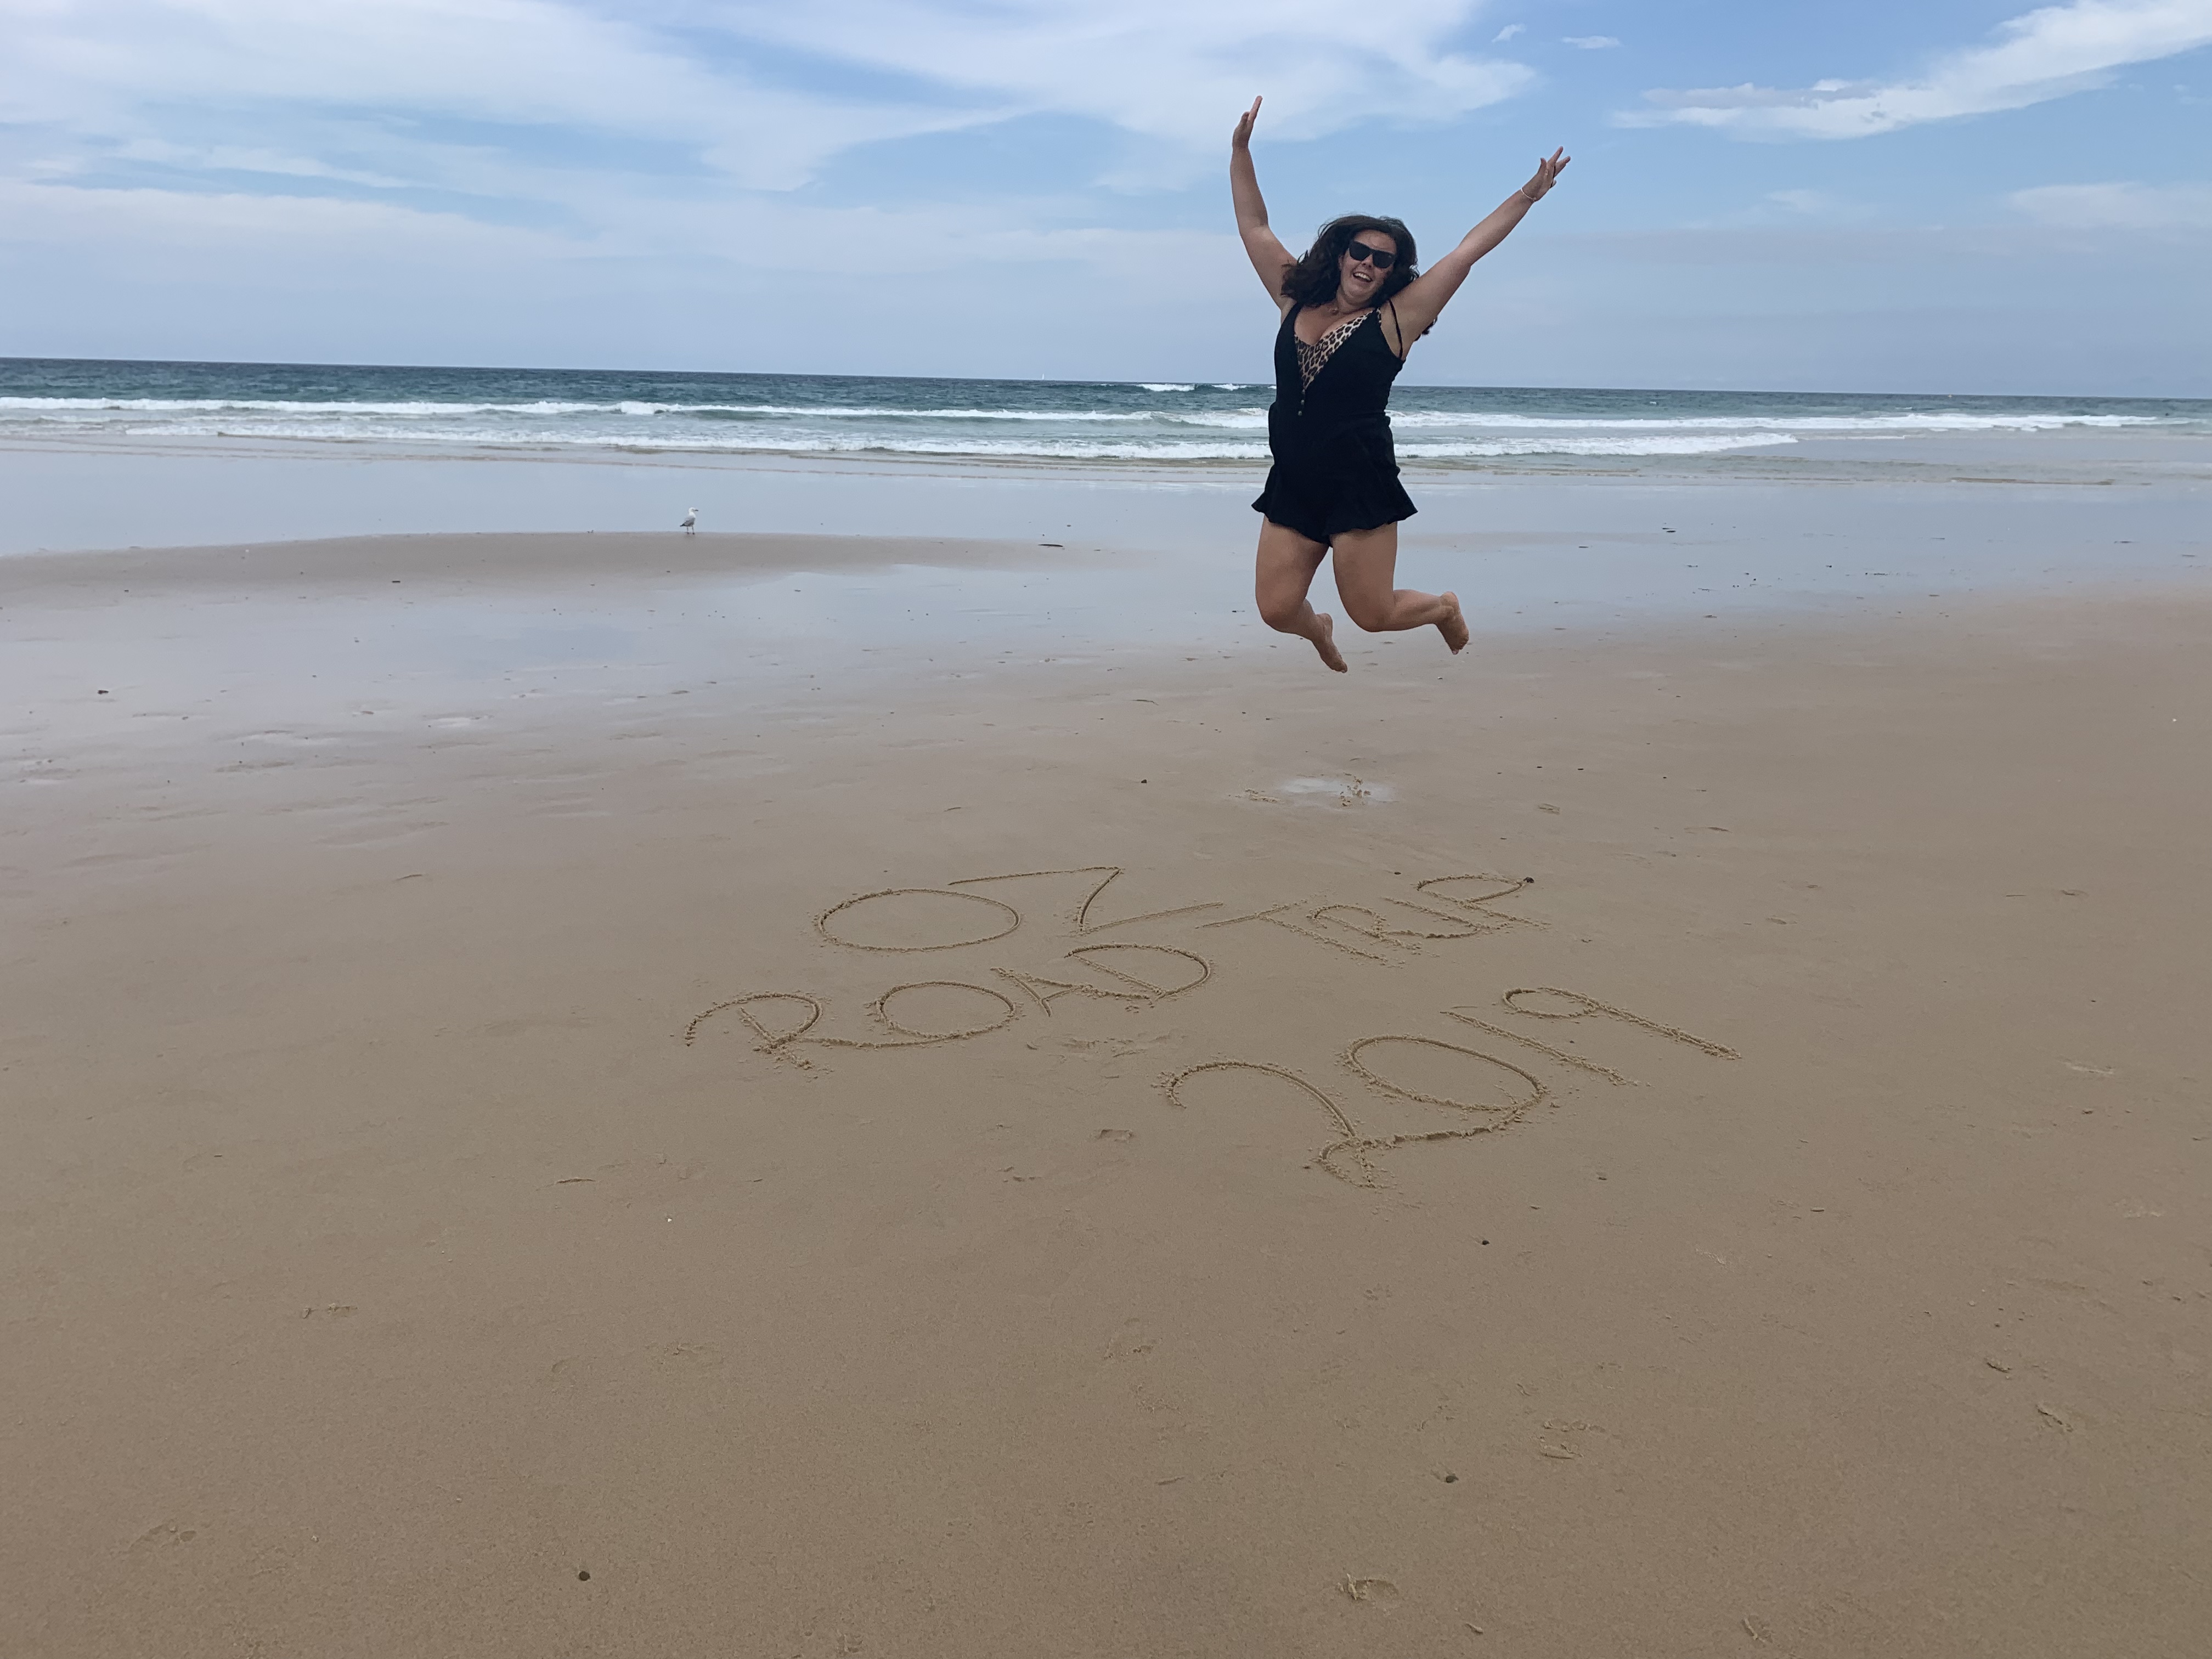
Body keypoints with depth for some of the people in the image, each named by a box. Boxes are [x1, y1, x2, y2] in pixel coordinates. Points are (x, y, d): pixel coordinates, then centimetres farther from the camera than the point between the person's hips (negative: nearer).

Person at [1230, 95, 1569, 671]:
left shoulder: (1394, 317, 1)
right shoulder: (1296, 300, 10)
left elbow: (1467, 251, 3)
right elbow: (1254, 226, 15)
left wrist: (1530, 194, 3)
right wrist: (1241, 147, 14)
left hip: (1360, 486, -3)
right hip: (1292, 487, 3)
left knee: (1373, 614, -2)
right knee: (1277, 610, -4)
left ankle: (1444, 609, 33)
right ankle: (1319, 629, 34)